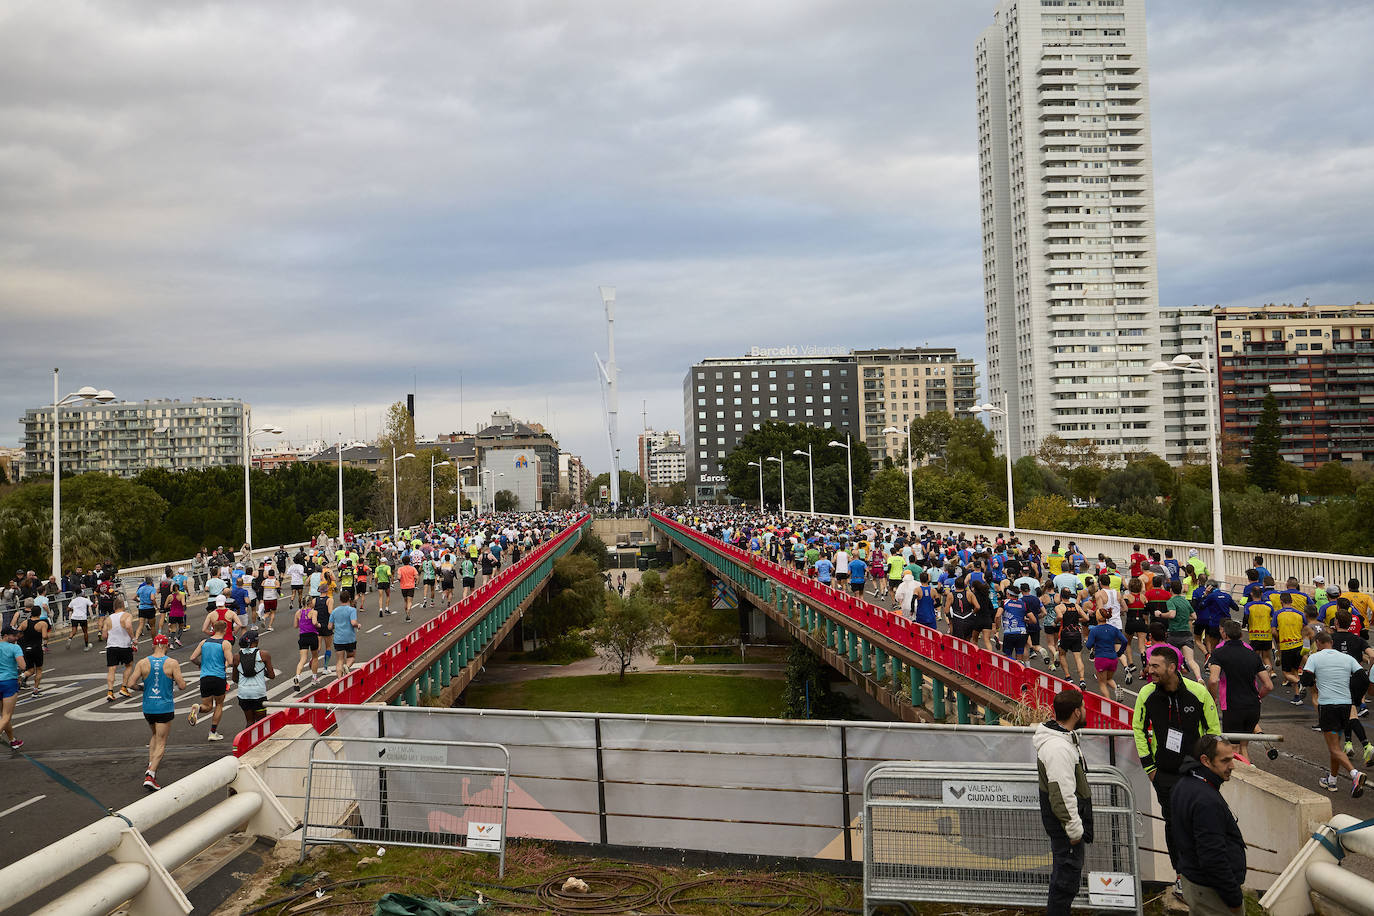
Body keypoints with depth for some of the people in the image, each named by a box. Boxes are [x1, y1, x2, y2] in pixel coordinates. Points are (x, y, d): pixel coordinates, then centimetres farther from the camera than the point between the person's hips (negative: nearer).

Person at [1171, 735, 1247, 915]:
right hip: (1211, 892, -10)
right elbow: (1213, 858, -27)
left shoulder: (1185, 784, 6)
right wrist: (1235, 899, -18)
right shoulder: (1207, 801, -27)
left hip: (1190, 879, 10)